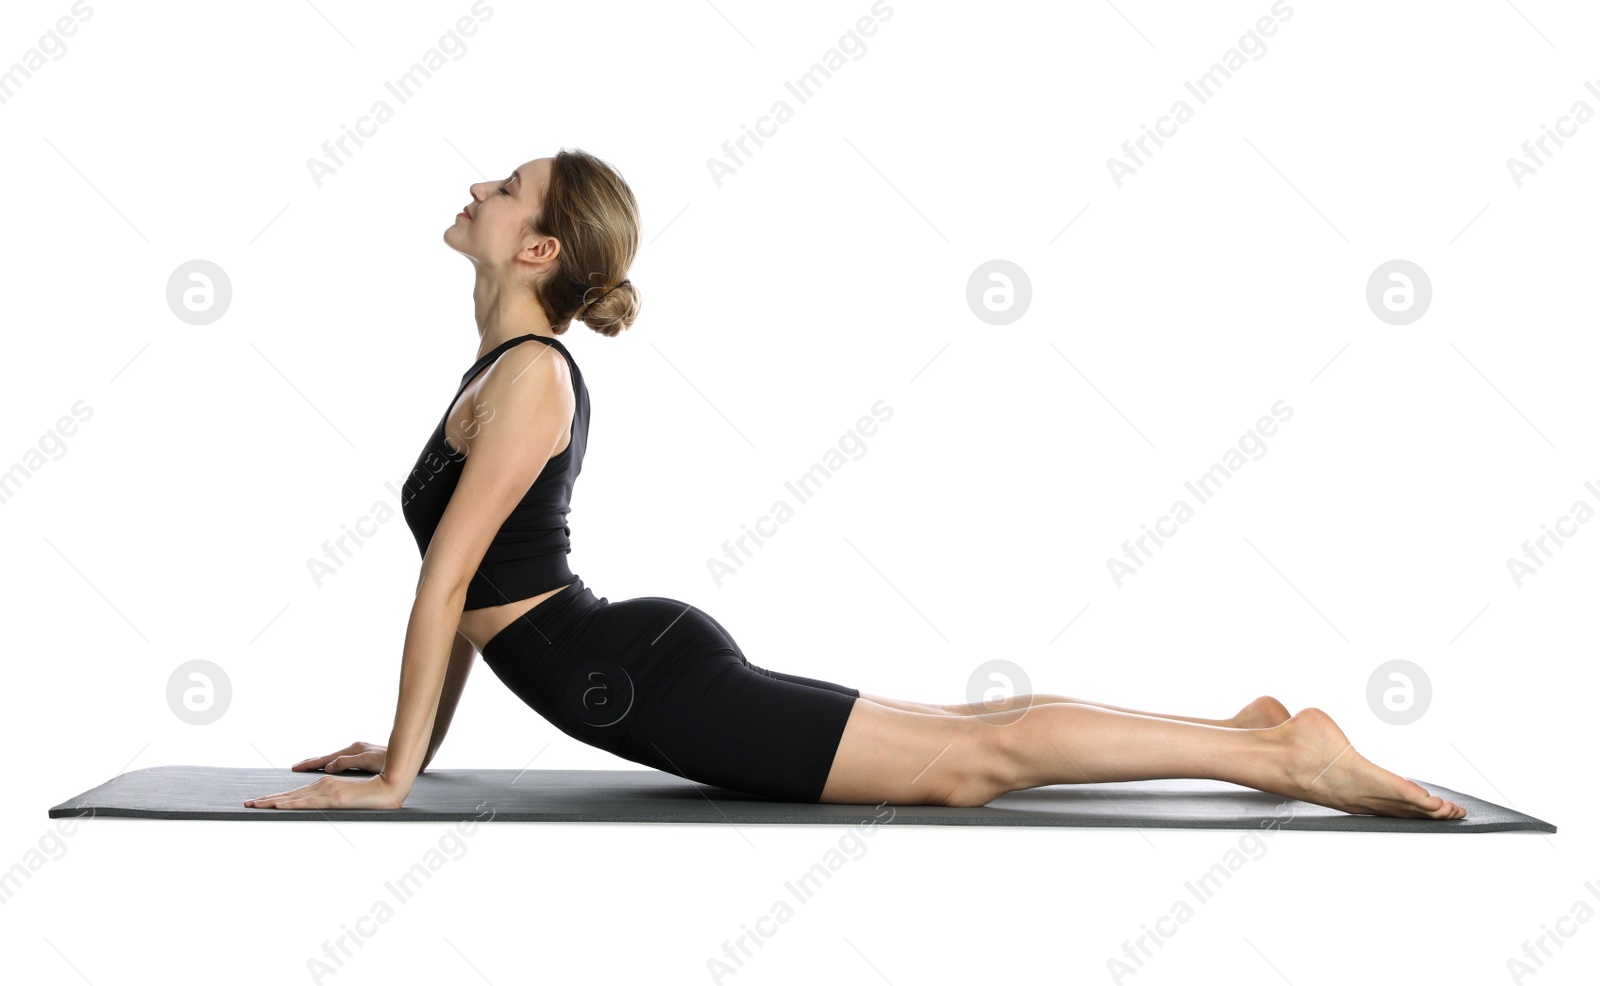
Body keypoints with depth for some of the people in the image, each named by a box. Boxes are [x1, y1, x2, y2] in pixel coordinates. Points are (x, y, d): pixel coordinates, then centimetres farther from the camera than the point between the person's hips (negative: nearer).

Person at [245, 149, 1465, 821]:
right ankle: (1247, 729, 20)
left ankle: (1281, 752, -9)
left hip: (649, 680, -9)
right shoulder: (505, 366, 17)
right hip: (644, 669, 9)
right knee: (956, 732, 13)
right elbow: (468, 584, 21)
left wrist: (395, 776, -14)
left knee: (971, 757, -11)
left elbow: (447, 580, -17)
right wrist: (418, 744, 21)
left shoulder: (527, 375, -13)